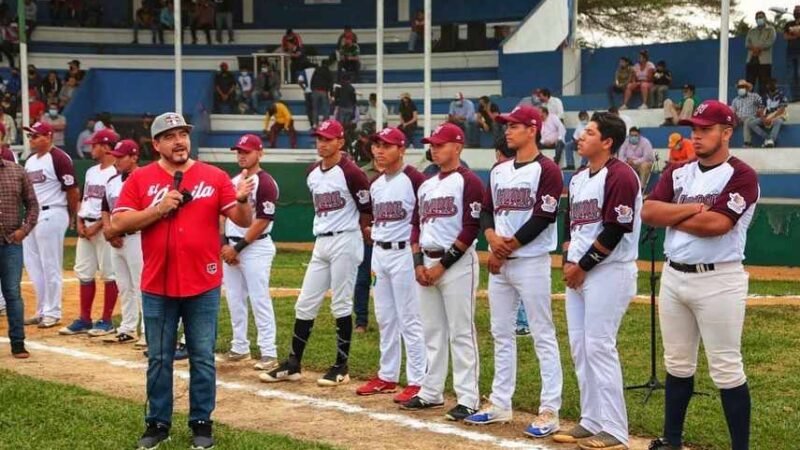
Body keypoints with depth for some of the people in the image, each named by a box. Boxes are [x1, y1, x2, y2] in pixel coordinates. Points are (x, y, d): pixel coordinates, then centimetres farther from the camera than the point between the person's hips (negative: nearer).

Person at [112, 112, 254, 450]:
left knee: (203, 359, 8)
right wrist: (158, 208, -17)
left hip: (204, 286, 0)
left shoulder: (214, 176, 0)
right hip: (157, 287, 1)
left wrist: (242, 200, -26)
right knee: (158, 359, 11)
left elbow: (243, 221, -5)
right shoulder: (140, 178, 1)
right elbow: (118, 223, -6)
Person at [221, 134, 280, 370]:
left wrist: (237, 247, -15)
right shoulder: (233, 181, 13)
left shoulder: (265, 183, -11)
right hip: (230, 247, 8)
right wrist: (225, 244, 0)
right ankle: (240, 347, 21)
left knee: (259, 300, -10)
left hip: (255, 247, -8)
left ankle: (269, 353, -9)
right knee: (234, 300, 11)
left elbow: (262, 221, -15)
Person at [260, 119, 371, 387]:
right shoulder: (313, 173, 11)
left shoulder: (350, 172, -12)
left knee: (341, 306, -2)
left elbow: (367, 210, -7)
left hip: (345, 243, -7)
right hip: (321, 243, 7)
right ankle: (293, 365, 14)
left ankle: (342, 368, 8)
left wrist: (357, 237, 6)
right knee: (305, 304, 7)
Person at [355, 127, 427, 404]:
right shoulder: (376, 184, 13)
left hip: (403, 254, -8)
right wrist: (374, 254, 18)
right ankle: (387, 376, 23)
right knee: (385, 319, 14)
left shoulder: (414, 179, -12)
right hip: (379, 254, 8)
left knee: (409, 319, -6)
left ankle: (418, 381, -1)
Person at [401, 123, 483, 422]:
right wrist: (418, 263, 2)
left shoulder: (468, 182, -7)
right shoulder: (426, 185, 16)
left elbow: (471, 228, -14)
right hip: (426, 263, 8)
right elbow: (416, 225, 17)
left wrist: (442, 264, -16)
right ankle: (431, 392, 20)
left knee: (461, 332, -6)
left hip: (458, 262, -8)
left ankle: (468, 399, -3)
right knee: (432, 331, 12)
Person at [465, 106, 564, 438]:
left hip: (531, 262, -8)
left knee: (543, 336, -4)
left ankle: (549, 411, -2)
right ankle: (500, 404, 20)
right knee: (501, 334, 12)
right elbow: (486, 210, 14)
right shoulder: (499, 170, 15)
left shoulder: (547, 170, -8)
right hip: (499, 262, 8)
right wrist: (493, 238, -7)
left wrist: (507, 248, -12)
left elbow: (543, 218, -15)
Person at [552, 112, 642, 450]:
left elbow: (616, 231, -19)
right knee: (580, 348, 11)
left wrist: (582, 266, -14)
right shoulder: (578, 178, 15)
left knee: (599, 347, -10)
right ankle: (591, 422, 21)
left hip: (608, 272, -9)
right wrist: (568, 262, 5)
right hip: (577, 274, 9)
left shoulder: (620, 176, -13)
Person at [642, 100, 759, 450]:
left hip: (718, 281, -6)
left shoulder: (741, 176, -9)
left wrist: (671, 216, -7)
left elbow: (716, 224, -22)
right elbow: (648, 212, -2)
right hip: (673, 277, 7)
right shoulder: (677, 173, 11)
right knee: (677, 365, 15)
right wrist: (694, 208, -13)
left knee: (726, 370, -3)